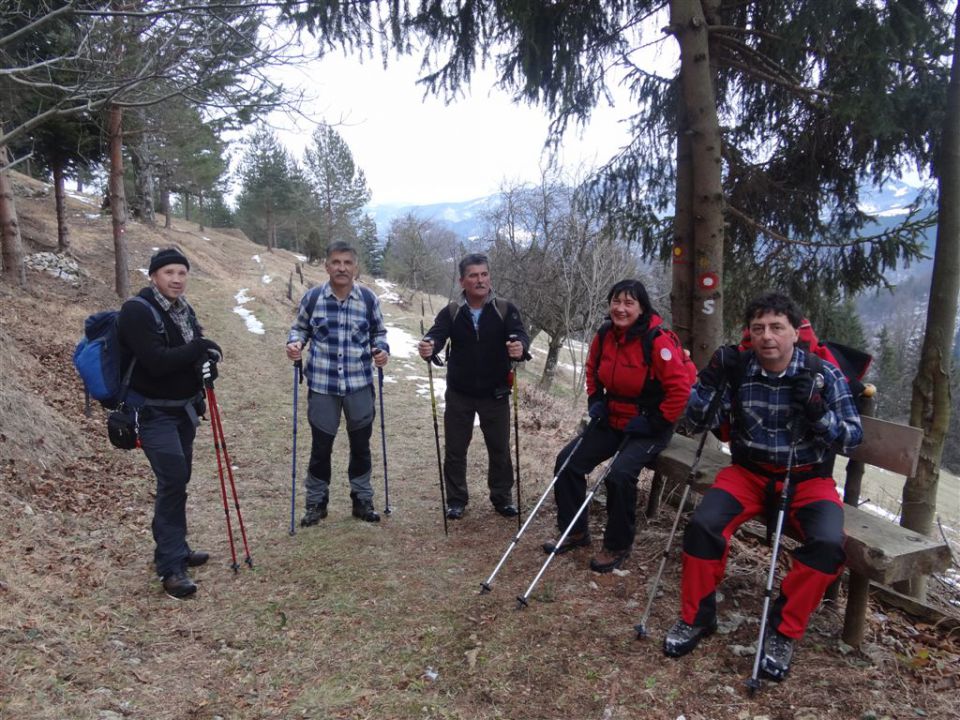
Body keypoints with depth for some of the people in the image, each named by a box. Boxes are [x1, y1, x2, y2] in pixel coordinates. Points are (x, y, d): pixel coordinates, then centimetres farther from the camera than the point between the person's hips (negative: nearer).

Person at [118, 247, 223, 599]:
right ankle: (171, 567, -5)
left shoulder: (183, 309, 7)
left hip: (184, 408, 8)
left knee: (179, 480, 15)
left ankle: (174, 548, 31)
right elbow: (157, 362, -28)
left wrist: (207, 361, -10)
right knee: (172, 482, -13)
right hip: (154, 412, -8)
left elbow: (195, 350, 13)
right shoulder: (137, 310, -18)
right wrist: (200, 348, -18)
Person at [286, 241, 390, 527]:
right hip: (322, 385, -1)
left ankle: (362, 500, 28)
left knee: (361, 444, 12)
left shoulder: (368, 299, -2)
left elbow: (378, 332, 11)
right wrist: (294, 343, -12)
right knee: (321, 446, 8)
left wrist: (382, 350, -9)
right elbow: (300, 328, 9)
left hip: (359, 384, 1)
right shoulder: (312, 297, -4)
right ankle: (316, 502, 26)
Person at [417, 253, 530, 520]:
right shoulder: (451, 313, -6)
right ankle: (456, 499, 27)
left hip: (495, 395, 0)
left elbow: (520, 335, -23)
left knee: (500, 449, 12)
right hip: (459, 395, 1)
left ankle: (502, 497, 30)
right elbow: (437, 335, -20)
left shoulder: (505, 310, -9)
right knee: (455, 450, 10)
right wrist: (428, 346, -45)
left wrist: (520, 347, -48)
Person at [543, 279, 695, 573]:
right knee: (568, 461, -3)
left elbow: (680, 388, -21)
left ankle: (617, 546, -4)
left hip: (649, 427, -7)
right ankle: (576, 532, 15)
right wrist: (595, 401, 6)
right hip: (612, 420, 7)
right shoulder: (604, 334, -2)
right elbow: (593, 370, 18)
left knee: (620, 474, -28)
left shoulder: (657, 340, -22)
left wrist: (654, 423, -19)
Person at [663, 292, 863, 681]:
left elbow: (853, 437, -6)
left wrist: (818, 413, -25)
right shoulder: (737, 368, -4)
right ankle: (697, 616, -1)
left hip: (808, 479, -1)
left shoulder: (823, 374, -8)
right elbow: (700, 422, -2)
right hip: (749, 472, 1)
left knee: (827, 544, -29)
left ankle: (783, 630, -6)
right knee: (703, 525, -25)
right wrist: (709, 380, -18)